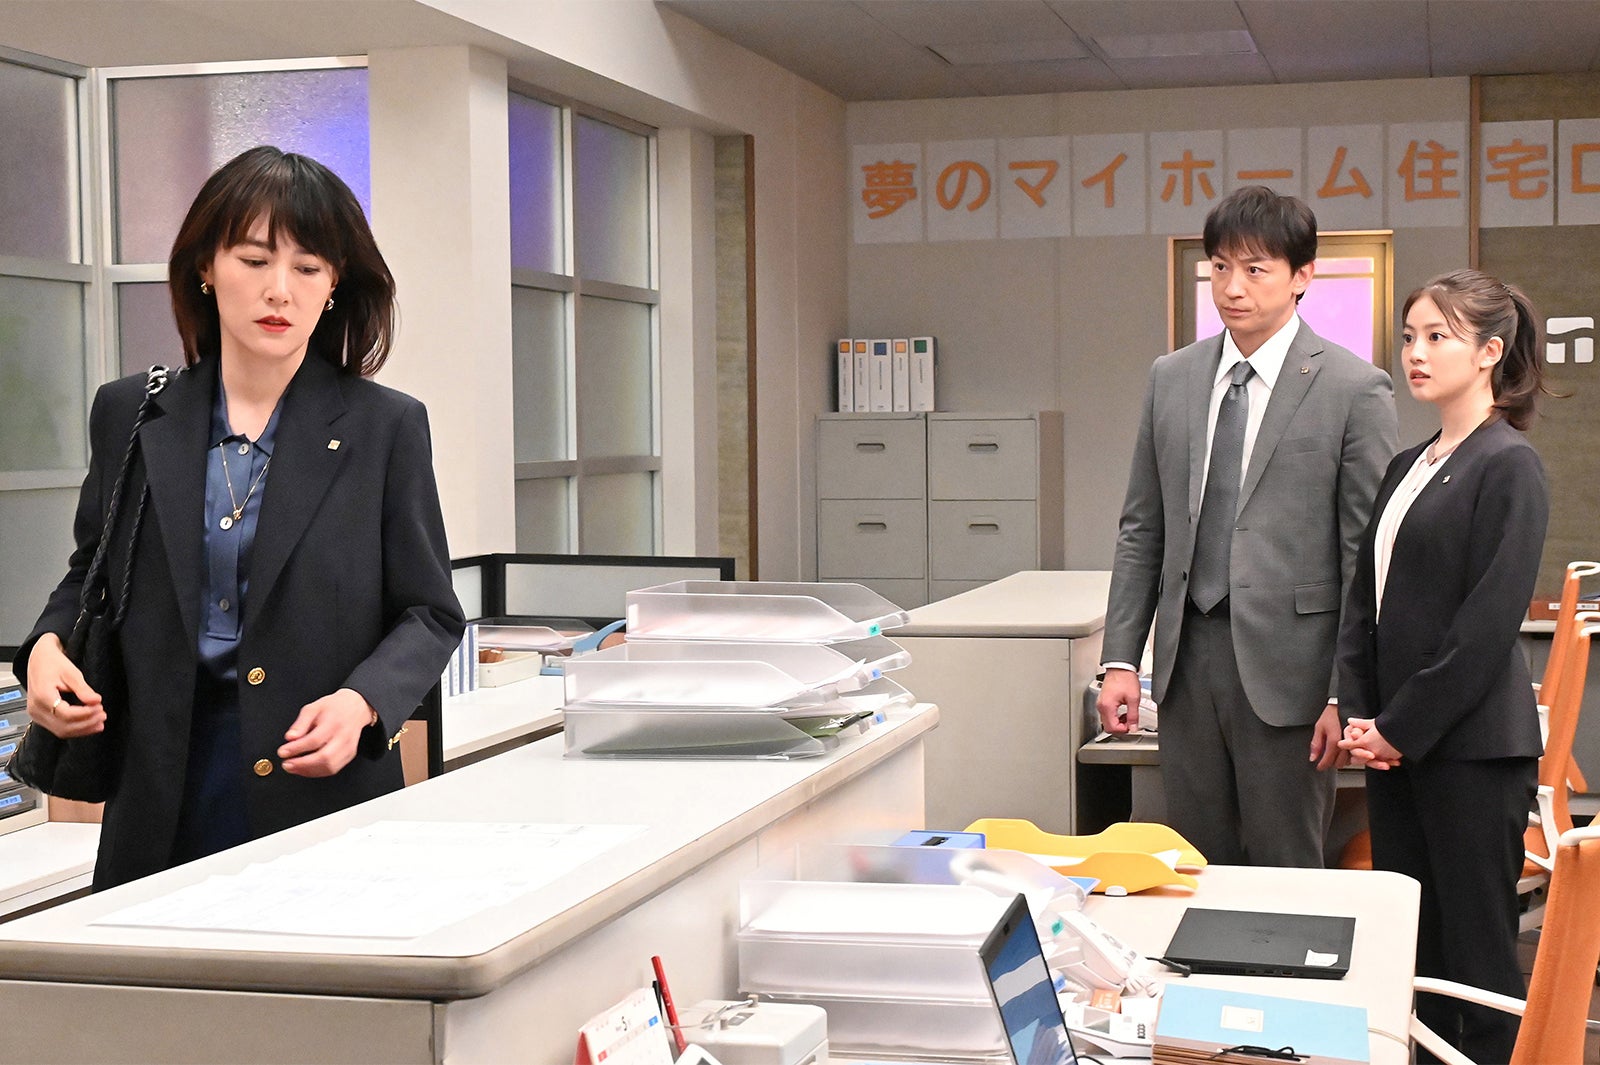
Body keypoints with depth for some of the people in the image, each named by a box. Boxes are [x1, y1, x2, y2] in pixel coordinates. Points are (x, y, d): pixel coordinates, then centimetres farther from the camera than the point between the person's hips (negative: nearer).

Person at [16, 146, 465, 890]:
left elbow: (429, 614, 3)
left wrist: (361, 703, -15)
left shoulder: (387, 427, 1)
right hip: (162, 785, 2)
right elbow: (92, 574, 20)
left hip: (327, 781, -2)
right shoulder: (128, 415, 8)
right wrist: (47, 646, -1)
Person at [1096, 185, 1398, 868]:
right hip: (1187, 658, 5)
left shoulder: (1354, 389, -6)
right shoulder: (1171, 379, 9)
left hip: (1286, 664, -4)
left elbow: (1368, 557, -7)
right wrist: (1121, 659, 6)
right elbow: (1142, 530, 12)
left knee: (1286, 876, 4)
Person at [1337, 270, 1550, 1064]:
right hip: (1396, 741, 8)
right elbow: (1364, 598, 14)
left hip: (1470, 745, -7)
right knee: (1405, 939, 11)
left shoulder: (1508, 465, -9)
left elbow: (1489, 621, -15)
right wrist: (1359, 714, 2)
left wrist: (1403, 727, -13)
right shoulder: (1408, 467, 14)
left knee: (1475, 945, -1)